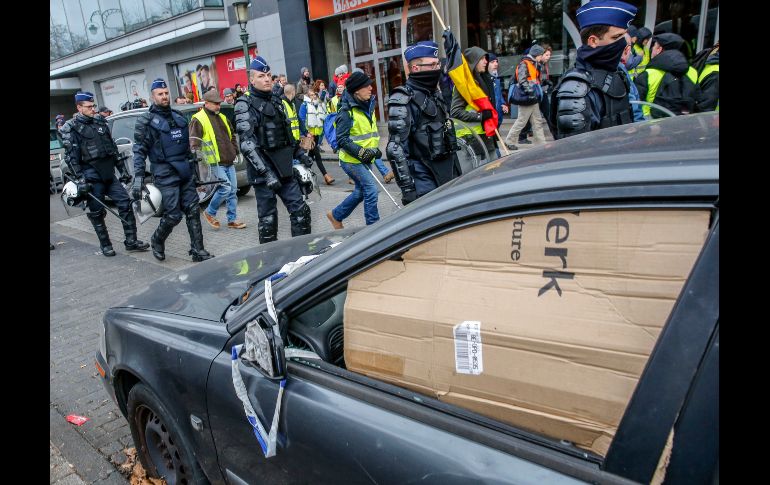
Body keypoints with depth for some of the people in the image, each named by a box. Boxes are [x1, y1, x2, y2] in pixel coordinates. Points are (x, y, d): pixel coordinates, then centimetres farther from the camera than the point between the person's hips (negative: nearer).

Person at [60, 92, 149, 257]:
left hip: (109, 175, 5)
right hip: (92, 178, -5)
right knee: (97, 213, 3)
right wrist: (80, 179, -16)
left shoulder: (100, 122, 14)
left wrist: (122, 169, 16)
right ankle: (105, 246, 15)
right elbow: (71, 157, -8)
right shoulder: (71, 128, -3)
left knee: (125, 203, -3)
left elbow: (113, 148, 18)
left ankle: (131, 241, 2)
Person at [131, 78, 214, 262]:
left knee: (193, 211, 1)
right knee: (173, 215, -6)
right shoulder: (146, 120, -2)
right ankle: (157, 241, 22)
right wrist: (138, 179, -13)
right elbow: (139, 151, -6)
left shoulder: (178, 116, 14)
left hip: (185, 172, 5)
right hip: (165, 174, -5)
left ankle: (198, 250, 7)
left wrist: (193, 167, 21)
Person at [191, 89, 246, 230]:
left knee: (233, 190, 7)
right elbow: (194, 142, -10)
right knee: (225, 188, -14)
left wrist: (236, 151, 20)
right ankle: (210, 213, 8)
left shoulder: (222, 117, 19)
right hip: (216, 162, -8)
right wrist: (199, 153, -21)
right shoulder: (198, 120, -6)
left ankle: (232, 219, 16)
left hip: (229, 161, 8)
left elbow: (232, 136, 29)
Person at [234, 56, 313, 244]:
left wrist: (300, 154, 22)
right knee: (268, 220, 0)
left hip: (285, 169, 7)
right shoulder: (245, 106, -7)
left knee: (301, 212, 5)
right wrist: (266, 172, -25)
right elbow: (248, 144, -18)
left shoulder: (277, 102, 16)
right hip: (262, 172, -6)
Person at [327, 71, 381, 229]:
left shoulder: (368, 106, 9)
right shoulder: (347, 111, -16)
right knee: (371, 190, -13)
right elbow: (342, 140, -18)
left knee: (360, 192, 16)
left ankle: (336, 215, 34)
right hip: (351, 160, -8)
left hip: (365, 159, 9)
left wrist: (375, 149, 7)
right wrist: (361, 152, -24)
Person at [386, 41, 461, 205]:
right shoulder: (403, 100, -13)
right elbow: (395, 149, -19)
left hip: (447, 174, 8)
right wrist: (407, 188, -22)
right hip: (425, 181, -8)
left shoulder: (435, 94, 14)